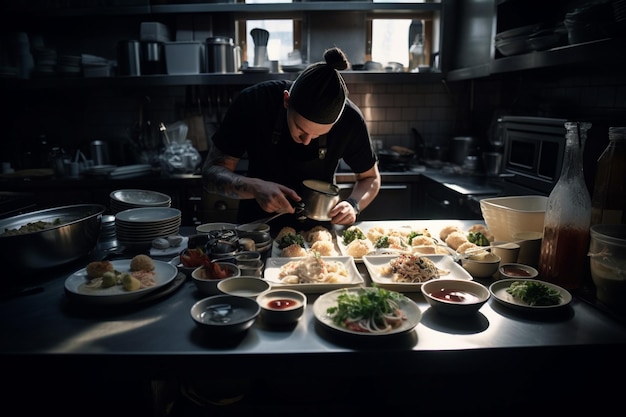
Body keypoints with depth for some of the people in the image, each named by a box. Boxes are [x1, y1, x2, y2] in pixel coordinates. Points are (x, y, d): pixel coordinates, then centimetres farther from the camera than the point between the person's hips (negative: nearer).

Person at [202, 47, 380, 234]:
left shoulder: (350, 120, -18)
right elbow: (211, 173, -16)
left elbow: (370, 178, 0)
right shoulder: (253, 101, -21)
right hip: (257, 227, 0)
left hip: (317, 230, 1)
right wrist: (255, 188, -35)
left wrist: (353, 205, -21)